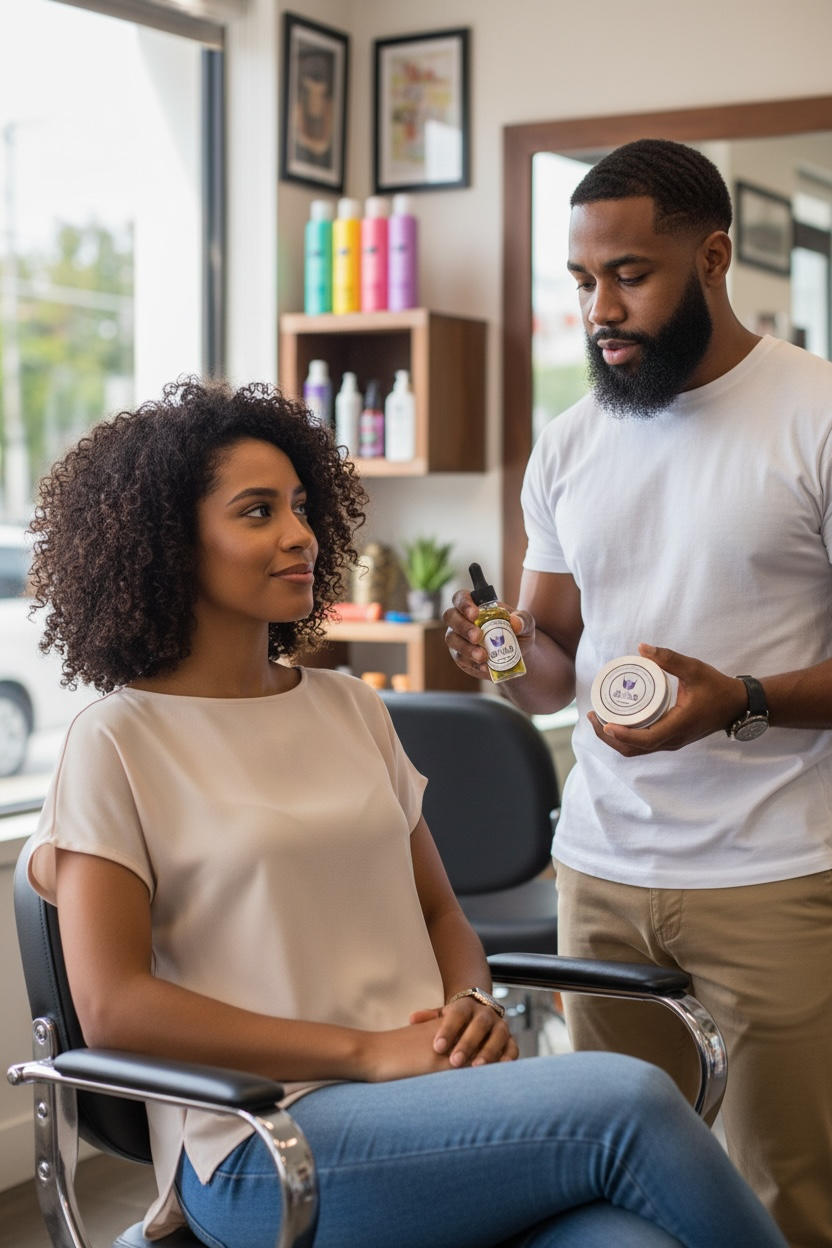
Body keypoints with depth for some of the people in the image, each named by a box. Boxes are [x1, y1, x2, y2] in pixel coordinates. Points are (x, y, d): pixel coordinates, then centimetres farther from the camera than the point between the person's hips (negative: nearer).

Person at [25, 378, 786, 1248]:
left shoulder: (350, 708, 17)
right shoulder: (119, 741, -1)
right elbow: (111, 1006, -9)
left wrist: (473, 1007, -3)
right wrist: (369, 1051, -14)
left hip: (428, 1094, 5)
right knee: (629, 1101, -26)